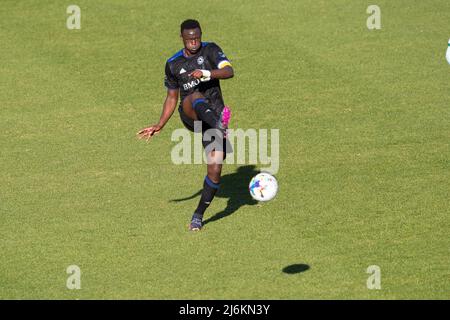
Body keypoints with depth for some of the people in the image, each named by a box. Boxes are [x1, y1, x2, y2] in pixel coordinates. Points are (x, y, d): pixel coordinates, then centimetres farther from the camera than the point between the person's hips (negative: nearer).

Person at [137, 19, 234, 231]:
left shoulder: (210, 50, 2)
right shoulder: (173, 64, 10)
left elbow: (229, 71, -14)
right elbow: (172, 98, 20)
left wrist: (207, 74, -31)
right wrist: (159, 126, 13)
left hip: (214, 114, -1)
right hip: (190, 117, 1)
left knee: (215, 170, -9)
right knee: (194, 98, -38)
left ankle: (199, 214, 10)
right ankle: (220, 126, -66)